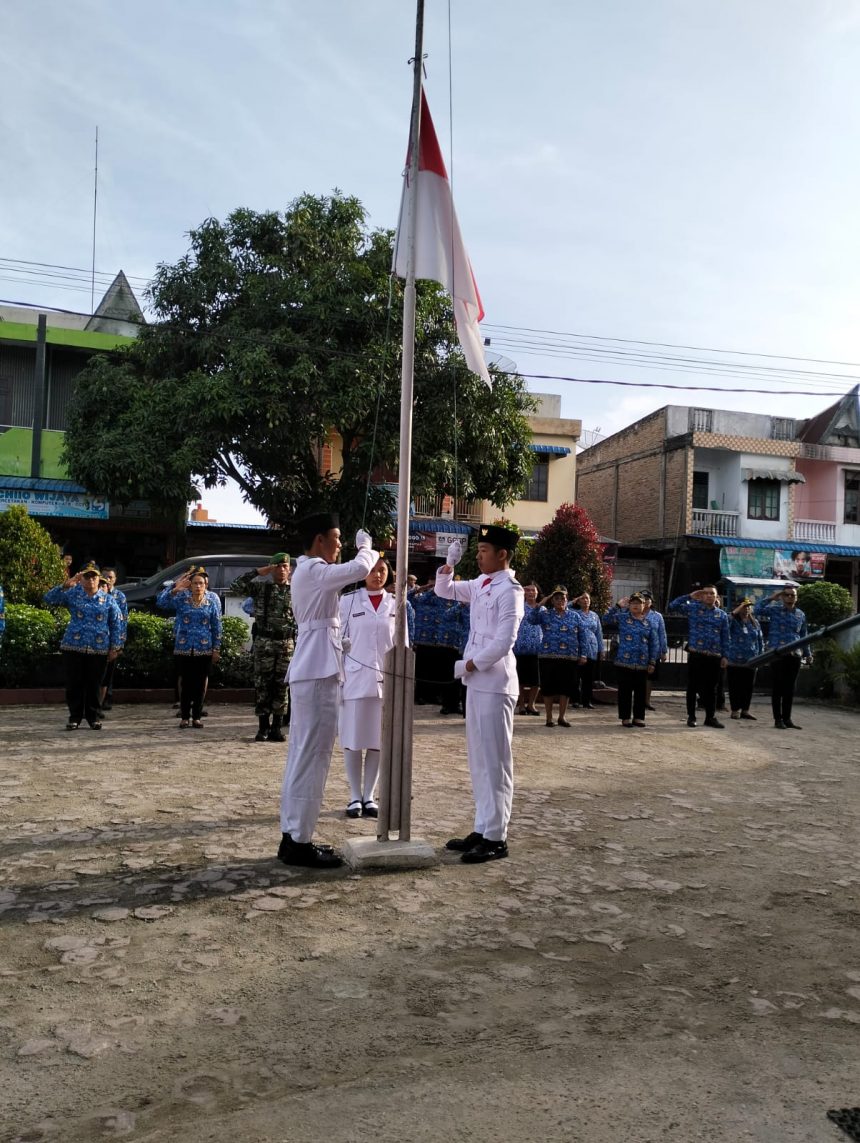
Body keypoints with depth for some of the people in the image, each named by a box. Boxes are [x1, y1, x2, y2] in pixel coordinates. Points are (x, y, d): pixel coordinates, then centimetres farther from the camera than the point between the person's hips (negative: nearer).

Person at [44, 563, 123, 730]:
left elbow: (116, 624, 6)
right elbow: (49, 598, -5)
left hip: (98, 649, 0)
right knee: (74, 683, 3)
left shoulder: (107, 600, 6)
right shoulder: (72, 594, 5)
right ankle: (75, 716, 14)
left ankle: (93, 716, 16)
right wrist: (66, 585, -16)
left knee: (94, 684, 5)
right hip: (73, 647, 0)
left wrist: (115, 647, 1)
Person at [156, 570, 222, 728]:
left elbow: (217, 626, 4)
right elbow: (161, 602, -10)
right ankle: (185, 716, 13)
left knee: (200, 683, 4)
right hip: (183, 648, 0)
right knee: (185, 682, 4)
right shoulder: (181, 598, 1)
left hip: (204, 649, 0)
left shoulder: (212, 601, 2)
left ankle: (197, 716, 14)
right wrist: (175, 589, -21)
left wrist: (216, 649, 0)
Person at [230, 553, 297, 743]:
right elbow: (235, 586, -11)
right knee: (262, 686, 1)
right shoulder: (260, 587, 2)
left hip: (286, 644, 1)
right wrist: (258, 572, -10)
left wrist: (298, 645, 2)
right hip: (264, 642, -1)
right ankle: (263, 727, 9)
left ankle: (276, 728, 11)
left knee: (281, 686, 4)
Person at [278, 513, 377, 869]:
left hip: (310, 671, 11)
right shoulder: (313, 570, -13)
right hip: (317, 673, -11)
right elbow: (360, 569, -20)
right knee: (312, 758, -6)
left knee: (302, 756, 12)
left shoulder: (309, 571, 19)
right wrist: (366, 548, -3)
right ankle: (299, 842, 0)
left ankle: (292, 836, 19)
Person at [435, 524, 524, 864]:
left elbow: (503, 643, -20)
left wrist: (468, 665, -11)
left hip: (495, 684, -9)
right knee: (478, 760, 14)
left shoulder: (509, 591, -14)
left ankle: (496, 838, 5)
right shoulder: (479, 585, 11)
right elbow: (444, 590, 24)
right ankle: (482, 829, 23)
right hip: (477, 682, 9)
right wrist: (450, 563, 6)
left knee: (495, 761, -3)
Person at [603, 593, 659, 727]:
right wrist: (618, 606, -12)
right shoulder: (622, 618, 4)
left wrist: (652, 662, 4)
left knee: (640, 691, 7)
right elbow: (607, 618, -5)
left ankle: (638, 717, 17)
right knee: (625, 691, 2)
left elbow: (654, 644, 9)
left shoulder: (650, 623, 8)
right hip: (624, 662, -2)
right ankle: (625, 717, 11)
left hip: (642, 664, 2)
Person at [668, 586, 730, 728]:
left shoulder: (722, 615, 11)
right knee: (693, 686, 4)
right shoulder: (693, 608, 4)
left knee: (711, 687, 8)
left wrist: (725, 656, 5)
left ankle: (710, 717, 18)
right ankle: (691, 716, 13)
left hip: (714, 657, 2)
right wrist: (689, 597, -7)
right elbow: (672, 606, -3)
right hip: (695, 654, -2)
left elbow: (725, 637, 11)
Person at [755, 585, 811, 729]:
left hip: (795, 655, 4)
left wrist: (808, 653, 20)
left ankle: (787, 719, 15)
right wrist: (770, 598, -10)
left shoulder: (801, 614, 14)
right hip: (777, 654, -4)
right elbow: (757, 610, -15)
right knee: (777, 687, -2)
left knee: (790, 688, 8)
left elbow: (803, 635, 21)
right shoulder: (774, 609, 1)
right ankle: (778, 719, 4)